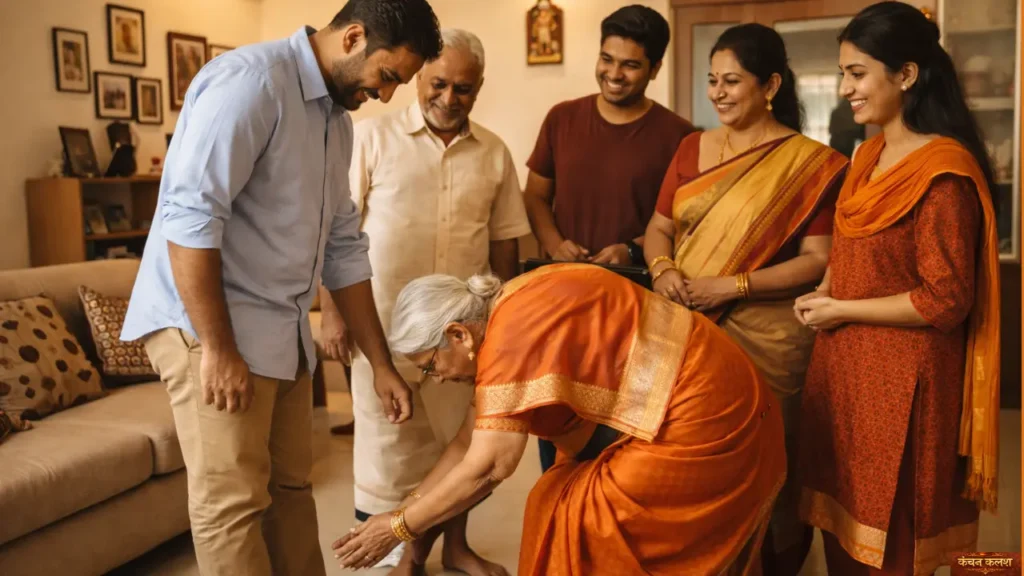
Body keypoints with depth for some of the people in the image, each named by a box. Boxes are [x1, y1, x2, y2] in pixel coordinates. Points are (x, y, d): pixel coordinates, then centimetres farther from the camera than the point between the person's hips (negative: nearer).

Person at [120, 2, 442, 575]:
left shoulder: (338, 118, 12)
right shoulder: (250, 79, -15)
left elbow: (344, 247, 14)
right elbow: (190, 216, -22)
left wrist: (382, 364, 13)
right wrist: (217, 348, -21)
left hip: (281, 329, 8)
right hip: (207, 324, -8)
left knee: (291, 486, 12)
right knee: (232, 502, -2)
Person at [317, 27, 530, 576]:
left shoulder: (494, 153, 4)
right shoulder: (372, 136, -5)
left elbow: (504, 241, 9)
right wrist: (333, 310, -8)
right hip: (384, 319, -2)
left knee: (457, 436, 13)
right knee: (392, 439, 8)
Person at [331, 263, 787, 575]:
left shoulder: (514, 330, -24)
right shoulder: (507, 318, 6)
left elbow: (488, 467, -22)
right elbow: (469, 442, 11)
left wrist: (400, 527, -11)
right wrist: (405, 507, 11)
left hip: (700, 419, -9)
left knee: (585, 527, -2)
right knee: (576, 507, 13)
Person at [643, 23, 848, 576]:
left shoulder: (811, 163, -6)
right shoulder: (692, 147, 10)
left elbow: (818, 261, -9)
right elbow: (658, 227, 13)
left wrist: (734, 286, -18)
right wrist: (662, 269, -9)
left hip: (766, 338, -4)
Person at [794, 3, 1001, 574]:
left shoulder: (943, 171, -18)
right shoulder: (870, 154, 9)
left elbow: (945, 301, -20)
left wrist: (840, 310, -13)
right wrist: (825, 292, 3)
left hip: (901, 376, -8)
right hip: (846, 364, 8)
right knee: (846, 523, 18)